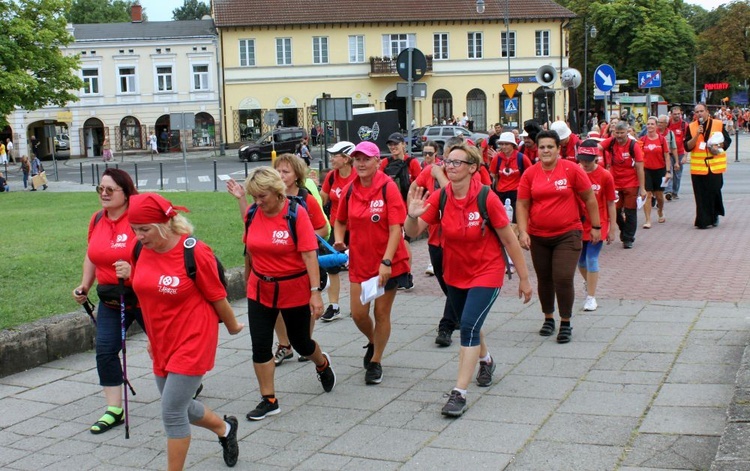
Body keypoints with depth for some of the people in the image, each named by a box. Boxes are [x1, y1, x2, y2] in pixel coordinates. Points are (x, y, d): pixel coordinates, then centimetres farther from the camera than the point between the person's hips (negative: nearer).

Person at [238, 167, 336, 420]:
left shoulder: (296, 213, -17)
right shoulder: (252, 214, -4)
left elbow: (309, 254, -19)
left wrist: (315, 292, -22)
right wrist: (248, 278, 20)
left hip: (295, 289, -3)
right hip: (260, 290, 4)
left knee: (300, 341, 13)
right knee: (260, 345, -1)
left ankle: (323, 363, 46)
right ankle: (269, 400, 13)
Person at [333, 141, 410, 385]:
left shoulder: (388, 187, -13)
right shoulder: (350, 190, 1)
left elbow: (396, 228, -18)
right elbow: (340, 221, 16)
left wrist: (386, 261, -25)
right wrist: (339, 239, -5)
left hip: (388, 263, -4)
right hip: (359, 261, 4)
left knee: (381, 313, 5)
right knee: (358, 312, 3)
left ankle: (375, 362, 23)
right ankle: (372, 342, 35)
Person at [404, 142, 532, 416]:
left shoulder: (487, 199, -21)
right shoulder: (439, 198, -10)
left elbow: (509, 240, -13)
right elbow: (413, 232, -13)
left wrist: (524, 278, -8)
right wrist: (413, 216, -36)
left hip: (486, 273, -5)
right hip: (455, 274, 5)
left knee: (469, 326, -18)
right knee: (468, 325, 22)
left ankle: (459, 393, -12)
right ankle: (485, 361, 53)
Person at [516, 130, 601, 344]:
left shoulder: (572, 170, -6)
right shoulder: (530, 174, -1)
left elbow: (589, 199, 2)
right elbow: (522, 205, 2)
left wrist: (596, 226, 3)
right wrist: (522, 231, -9)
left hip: (567, 234, -3)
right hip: (538, 236, 3)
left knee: (563, 279, -10)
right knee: (544, 279, 13)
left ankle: (566, 323, 7)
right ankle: (548, 318, 32)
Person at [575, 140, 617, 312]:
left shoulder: (605, 176, -9)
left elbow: (610, 204, -4)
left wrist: (612, 229, -2)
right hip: (578, 223, 3)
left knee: (591, 259, -4)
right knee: (580, 259, 14)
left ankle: (591, 297, 4)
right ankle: (588, 281, 43)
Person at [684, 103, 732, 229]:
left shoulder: (718, 124, 2)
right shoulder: (691, 127, 3)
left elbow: (727, 140, 7)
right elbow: (687, 147, -4)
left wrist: (718, 146, -12)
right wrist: (697, 135, -17)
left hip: (715, 166, 0)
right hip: (698, 167, 0)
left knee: (714, 192, 3)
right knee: (701, 196, -1)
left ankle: (714, 216, 25)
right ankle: (703, 221, 4)